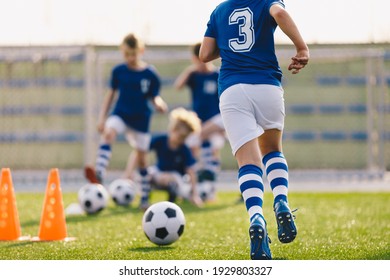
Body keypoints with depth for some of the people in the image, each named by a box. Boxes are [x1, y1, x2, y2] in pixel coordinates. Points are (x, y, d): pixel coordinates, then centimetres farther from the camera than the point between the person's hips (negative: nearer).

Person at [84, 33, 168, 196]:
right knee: (108, 133, -31)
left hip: (141, 119, 0)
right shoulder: (118, 71, -1)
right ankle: (99, 175, -46)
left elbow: (154, 97, 2)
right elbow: (112, 94, 9)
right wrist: (102, 117, 7)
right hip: (120, 114, 0)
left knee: (141, 158, 6)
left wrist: (159, 104, -22)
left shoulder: (150, 74, -6)